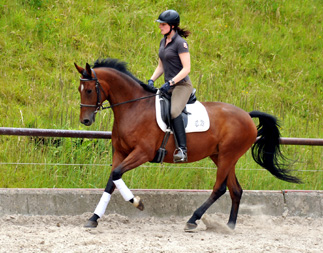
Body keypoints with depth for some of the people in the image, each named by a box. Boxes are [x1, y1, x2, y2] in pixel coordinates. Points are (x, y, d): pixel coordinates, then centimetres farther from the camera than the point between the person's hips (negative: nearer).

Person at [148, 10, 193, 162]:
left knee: (174, 111, -32)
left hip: (182, 85, -9)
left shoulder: (180, 43, -12)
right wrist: (151, 80, 5)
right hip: (169, 87, 9)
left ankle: (182, 150, -35)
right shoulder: (163, 42, 14)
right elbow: (161, 66, 21)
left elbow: (186, 68, -17)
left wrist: (170, 83, -23)